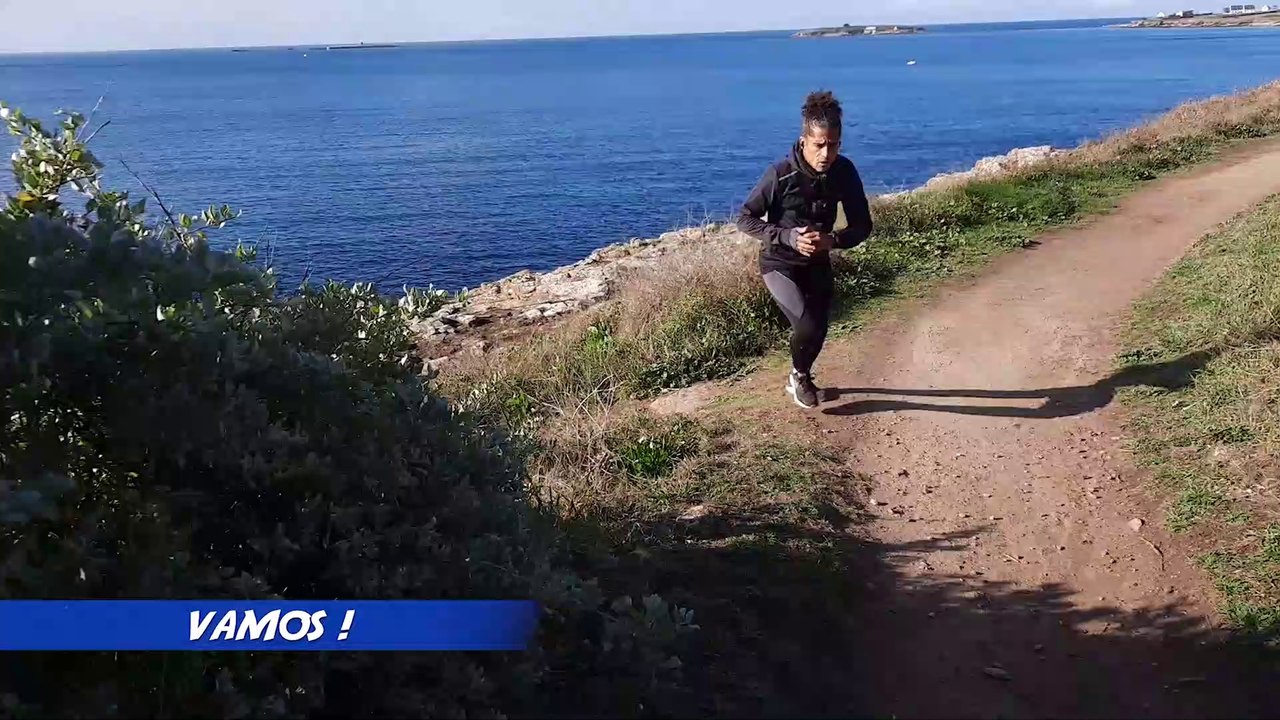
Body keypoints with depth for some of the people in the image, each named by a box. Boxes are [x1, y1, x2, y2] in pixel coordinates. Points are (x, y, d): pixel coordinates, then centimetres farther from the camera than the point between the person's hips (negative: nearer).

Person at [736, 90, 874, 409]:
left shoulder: (844, 172, -15)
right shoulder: (781, 174, -25)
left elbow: (862, 226, -8)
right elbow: (745, 219, -17)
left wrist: (832, 239, -28)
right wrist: (788, 237, -30)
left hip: (818, 263, 5)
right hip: (780, 264, -5)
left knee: (818, 329, 16)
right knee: (808, 325, -22)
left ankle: (800, 377, 47)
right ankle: (800, 377, 11)